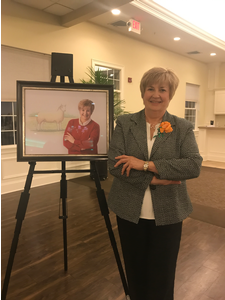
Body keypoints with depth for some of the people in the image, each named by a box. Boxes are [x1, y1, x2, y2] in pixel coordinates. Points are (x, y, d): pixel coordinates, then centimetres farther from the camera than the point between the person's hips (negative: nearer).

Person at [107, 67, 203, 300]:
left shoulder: (183, 128, -2)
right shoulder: (124, 123, -1)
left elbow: (194, 166, -15)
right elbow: (114, 164, -11)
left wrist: (146, 165, -21)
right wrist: (154, 180, -19)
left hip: (167, 214, 0)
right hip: (130, 212, 1)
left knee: (162, 277, 14)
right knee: (134, 272, 19)